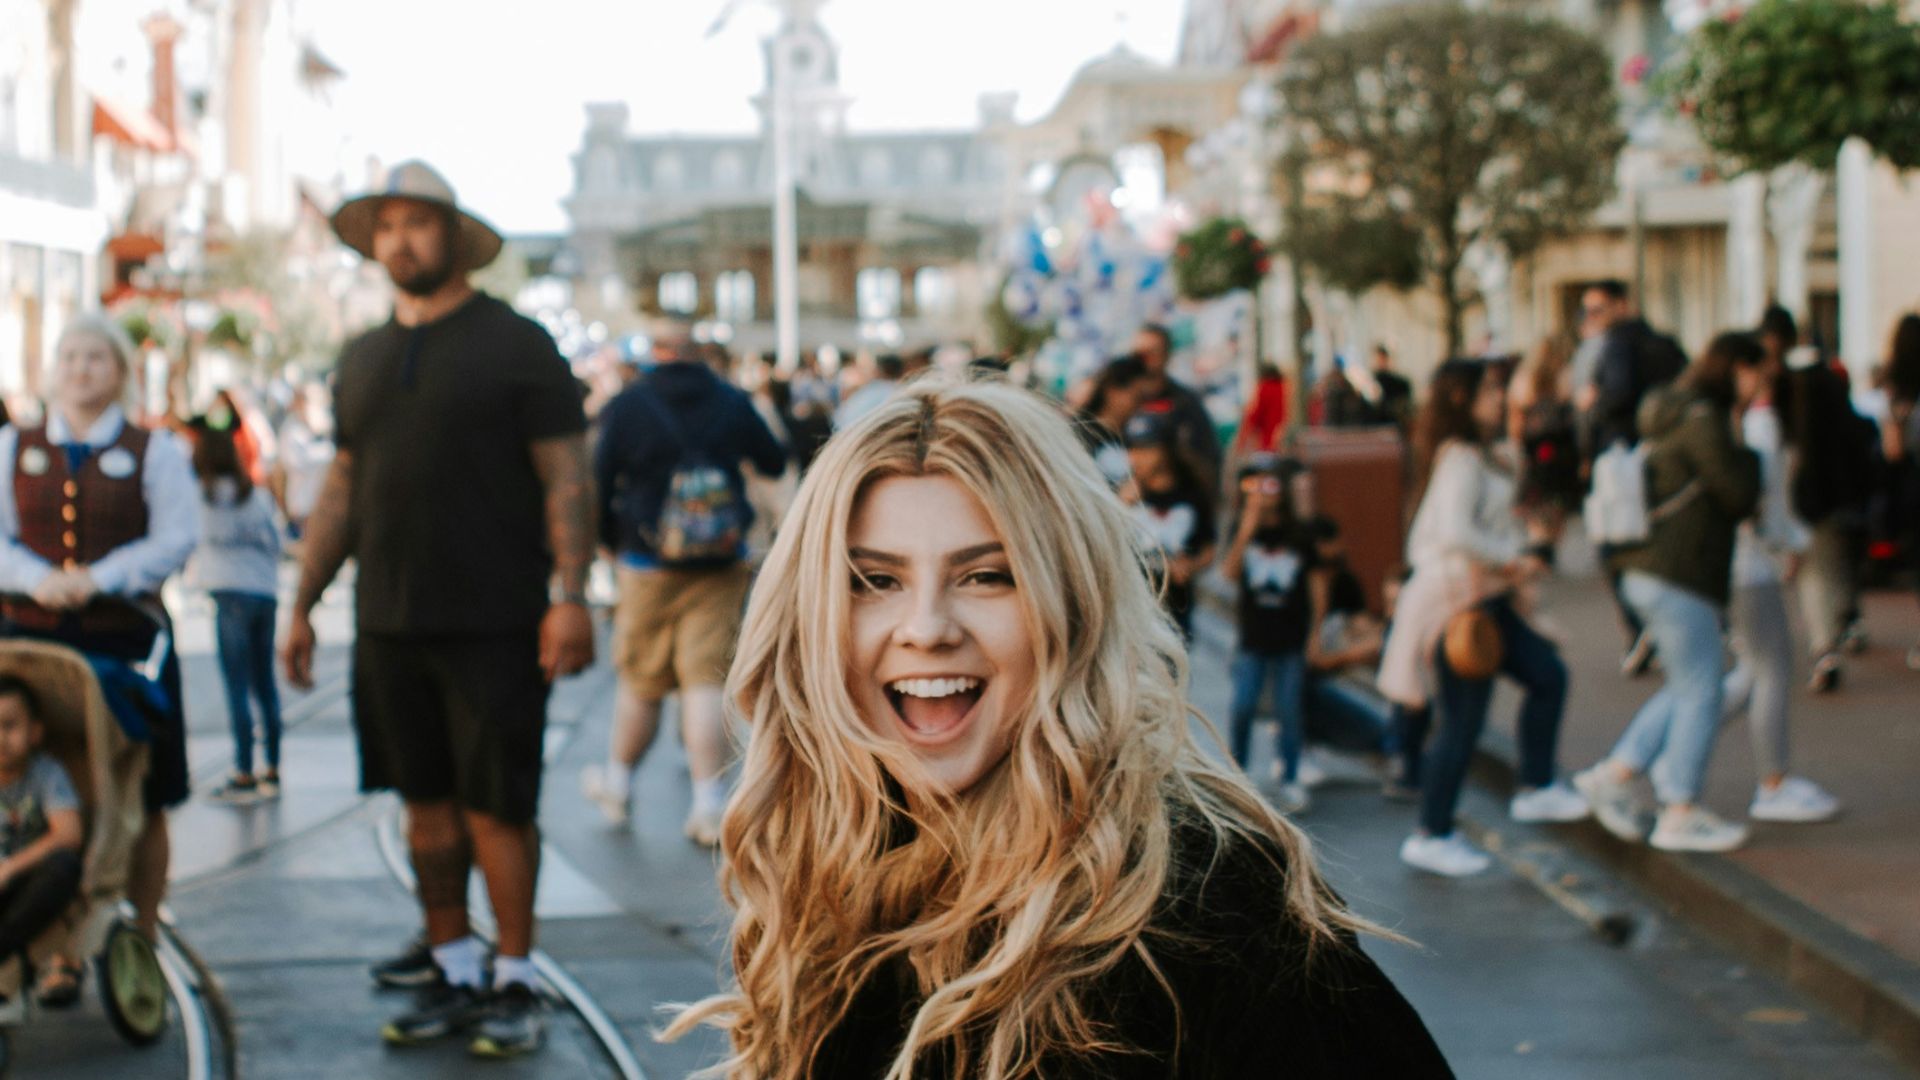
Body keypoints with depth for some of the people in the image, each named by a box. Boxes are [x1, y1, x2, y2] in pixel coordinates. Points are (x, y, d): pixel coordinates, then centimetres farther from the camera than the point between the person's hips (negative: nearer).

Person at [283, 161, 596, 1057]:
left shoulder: (515, 344, -1)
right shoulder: (362, 359, 15)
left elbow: (566, 479, -5)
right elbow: (342, 488, 19)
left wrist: (570, 595, -14)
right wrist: (303, 603, 14)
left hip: (494, 624, -5)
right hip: (389, 624, 5)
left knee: (496, 807, -2)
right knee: (427, 803, 9)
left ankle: (513, 982, 9)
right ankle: (451, 973, 19)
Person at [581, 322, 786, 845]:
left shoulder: (627, 406, -3)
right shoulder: (733, 403, 2)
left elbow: (600, 483, -2)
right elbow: (775, 463, 14)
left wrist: (611, 540, 14)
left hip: (649, 564, -1)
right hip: (722, 566, 1)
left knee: (640, 679, 10)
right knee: (707, 678, -1)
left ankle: (617, 781, 27)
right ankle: (709, 805, -6)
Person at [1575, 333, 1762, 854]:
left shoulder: (1671, 414, 16)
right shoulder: (1702, 419, -15)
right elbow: (1738, 495, -16)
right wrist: (1749, 455, 0)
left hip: (1648, 571, 10)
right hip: (1677, 576, -10)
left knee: (1688, 687, 18)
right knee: (1700, 690, -2)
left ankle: (1616, 773, 16)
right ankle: (1680, 814, 2)